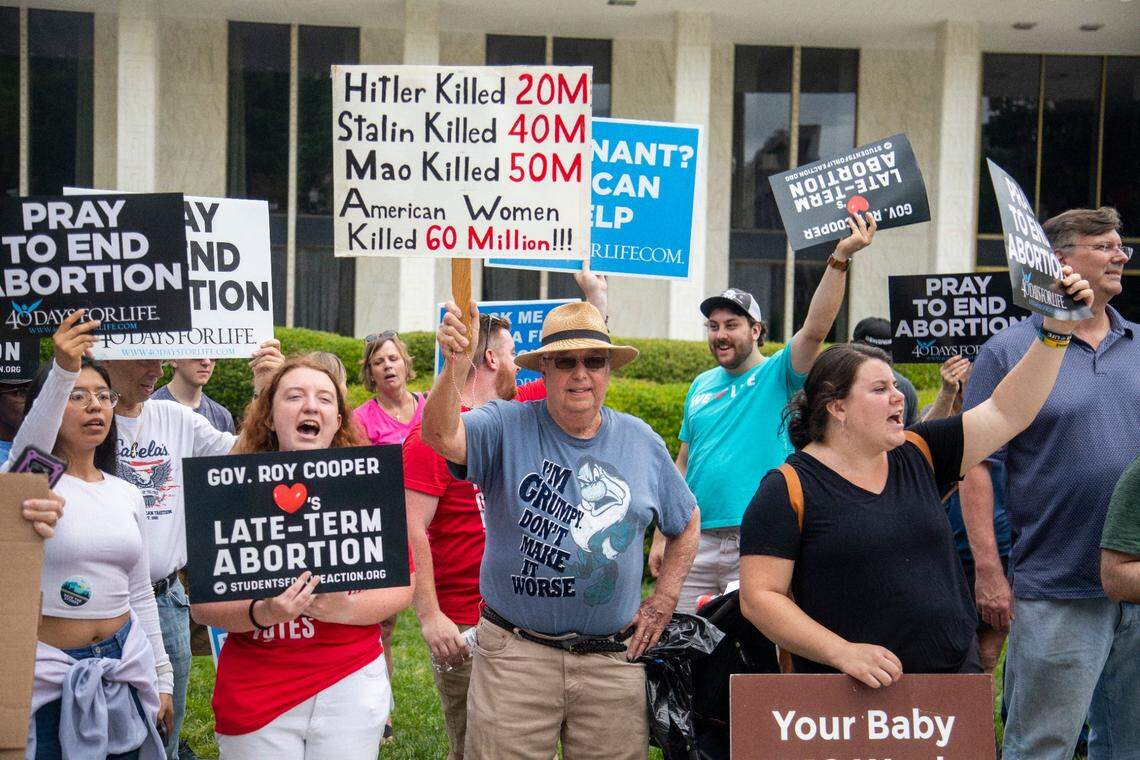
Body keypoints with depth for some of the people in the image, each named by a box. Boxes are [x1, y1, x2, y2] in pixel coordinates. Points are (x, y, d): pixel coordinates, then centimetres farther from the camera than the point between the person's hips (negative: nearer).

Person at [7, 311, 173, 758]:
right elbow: (31, 440, -31)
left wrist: (161, 676, 14)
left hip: (124, 666, 5)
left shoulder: (126, 495, 9)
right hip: (50, 672, -4)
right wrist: (63, 371, -48)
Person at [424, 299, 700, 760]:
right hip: (513, 655, -2)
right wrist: (454, 365, -42)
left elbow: (686, 523, 18)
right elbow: (442, 436, -25)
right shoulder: (508, 427, -5)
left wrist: (663, 600, 10)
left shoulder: (642, 442, 6)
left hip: (612, 660, 3)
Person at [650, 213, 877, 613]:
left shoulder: (777, 374, 0)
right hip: (698, 540, 5)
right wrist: (660, 536, 12)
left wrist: (840, 258, -28)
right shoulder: (701, 385, 14)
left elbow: (815, 329, -19)